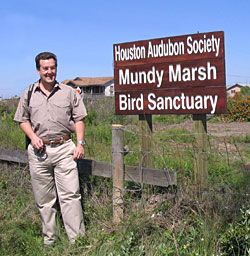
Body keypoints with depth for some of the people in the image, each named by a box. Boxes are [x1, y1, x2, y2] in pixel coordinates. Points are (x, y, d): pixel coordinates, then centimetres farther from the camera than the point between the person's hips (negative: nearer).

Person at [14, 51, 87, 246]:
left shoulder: (69, 92, 6)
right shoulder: (29, 94, 9)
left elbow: (79, 119, 7)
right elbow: (23, 120, 13)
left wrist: (80, 143, -3)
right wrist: (33, 136, -5)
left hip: (64, 149, -2)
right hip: (39, 150, 2)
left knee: (70, 195, -5)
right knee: (44, 199, 9)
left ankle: (77, 239, 1)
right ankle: (49, 240, 21)